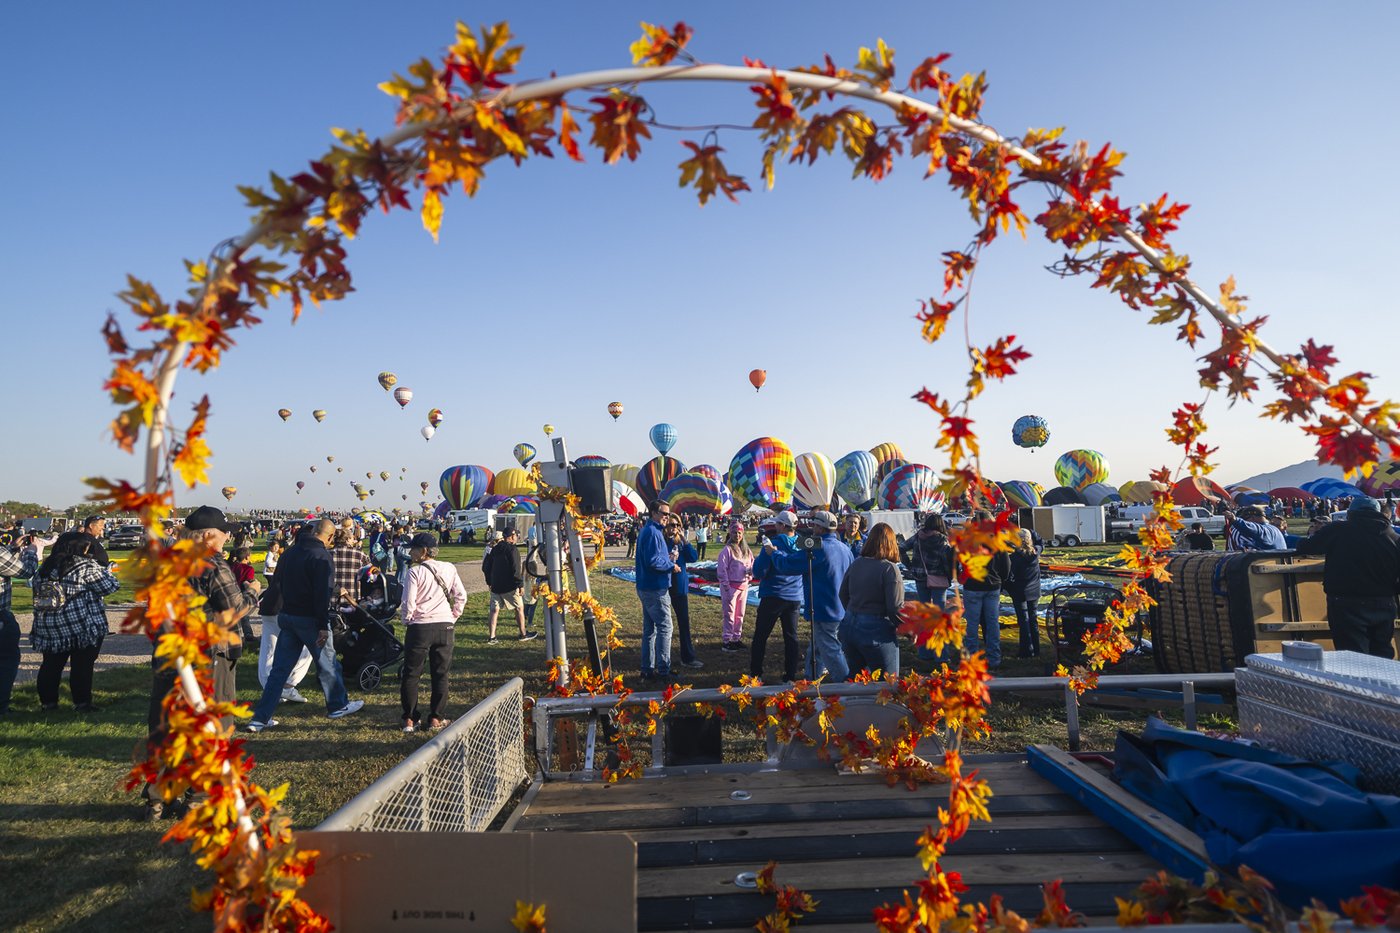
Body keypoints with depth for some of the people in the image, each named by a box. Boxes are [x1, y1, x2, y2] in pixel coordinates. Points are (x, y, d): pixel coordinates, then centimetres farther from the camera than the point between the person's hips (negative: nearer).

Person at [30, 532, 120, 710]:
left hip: (48, 627, 6)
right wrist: (102, 567, 5)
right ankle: (82, 703, 8)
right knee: (82, 665, 3)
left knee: (51, 664, 16)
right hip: (83, 627, -6)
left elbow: (38, 592, 19)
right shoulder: (86, 566, -12)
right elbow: (110, 586, -9)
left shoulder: (46, 566, 8)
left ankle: (47, 701, 23)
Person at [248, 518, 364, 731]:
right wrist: (323, 626, -19)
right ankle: (338, 706, 24)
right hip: (309, 619, -7)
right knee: (328, 664, 10)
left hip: (286, 616, 7)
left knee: (279, 668, 10)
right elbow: (322, 594, -21)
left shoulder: (291, 551, 8)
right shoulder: (321, 556, -16)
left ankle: (261, 718, 9)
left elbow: (277, 581, 16)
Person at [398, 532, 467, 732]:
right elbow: (461, 595, 3)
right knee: (440, 674, 11)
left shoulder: (414, 572, -9)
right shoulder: (448, 569, 2)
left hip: (419, 627, -3)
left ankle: (410, 719, 16)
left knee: (411, 674, 12)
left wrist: (407, 621, 6)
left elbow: (408, 603, -11)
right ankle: (437, 718, 15)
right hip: (444, 626, 3)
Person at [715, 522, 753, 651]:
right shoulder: (727, 550, -11)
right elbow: (722, 570, -13)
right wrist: (726, 588, -16)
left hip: (743, 586, 7)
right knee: (730, 615, -2)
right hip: (731, 586, -6)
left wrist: (751, 571, -8)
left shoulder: (746, 550, 9)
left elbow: (753, 565, 16)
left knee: (740, 615, 14)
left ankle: (736, 639, 26)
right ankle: (726, 641, 6)